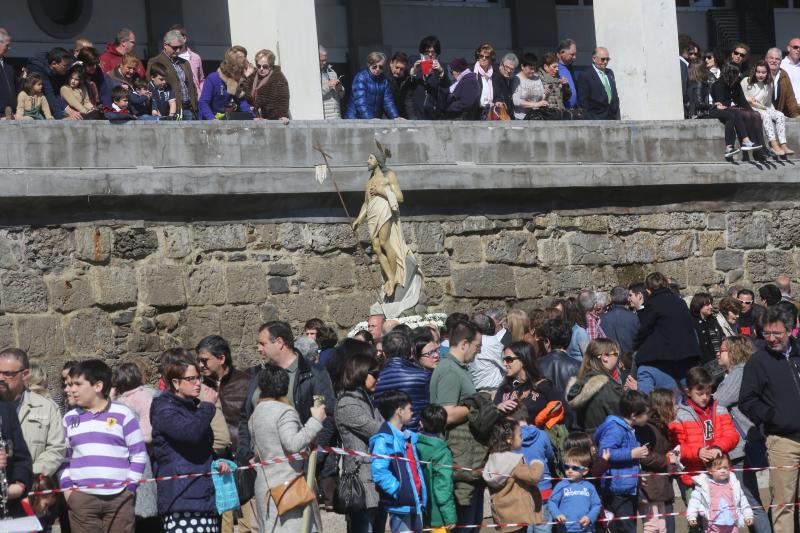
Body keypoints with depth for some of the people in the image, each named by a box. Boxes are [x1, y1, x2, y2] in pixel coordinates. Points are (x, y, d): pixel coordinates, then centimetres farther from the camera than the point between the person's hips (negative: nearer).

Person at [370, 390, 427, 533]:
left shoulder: (409, 437, 15)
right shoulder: (384, 439, -15)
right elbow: (379, 472, -24)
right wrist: (399, 491, -22)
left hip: (415, 503, 9)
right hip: (400, 505, -9)